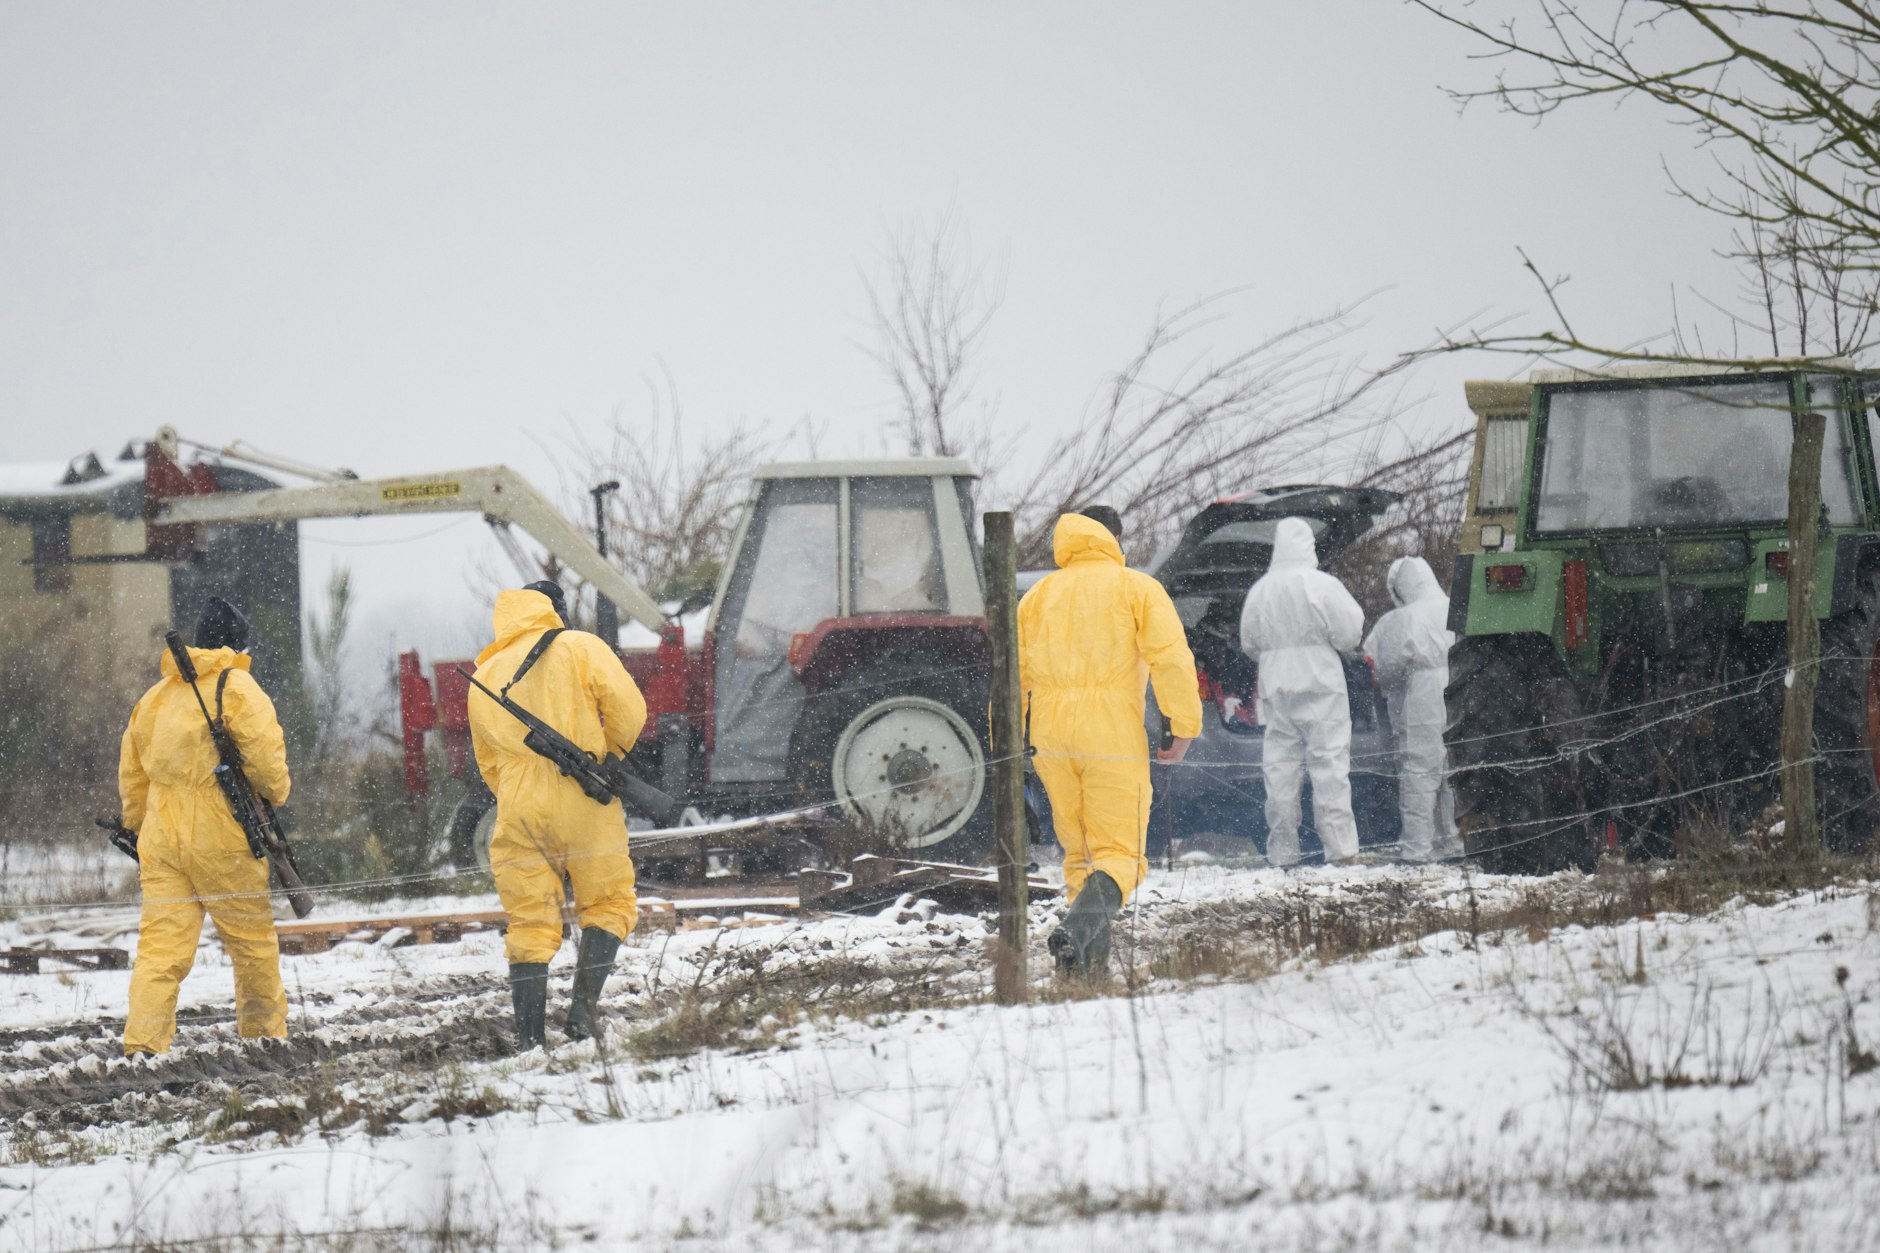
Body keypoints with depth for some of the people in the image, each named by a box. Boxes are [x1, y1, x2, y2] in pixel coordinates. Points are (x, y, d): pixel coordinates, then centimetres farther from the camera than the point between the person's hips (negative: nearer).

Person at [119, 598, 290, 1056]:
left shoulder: (155, 697, 14)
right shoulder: (237, 690, -5)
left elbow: (131, 774, 19)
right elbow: (264, 755, -14)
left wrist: (138, 830, 28)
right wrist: (275, 792, 7)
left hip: (161, 840, 5)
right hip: (221, 839, -5)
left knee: (161, 943, -1)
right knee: (253, 938, 12)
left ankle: (142, 1040, -14)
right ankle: (264, 1031, 21)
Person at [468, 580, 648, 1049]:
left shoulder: (484, 679, 18)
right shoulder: (579, 648, 3)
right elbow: (628, 710, -6)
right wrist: (607, 756, 10)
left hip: (517, 812, 4)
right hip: (583, 804, -4)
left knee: (529, 923, 7)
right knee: (608, 904, 9)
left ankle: (529, 1036, -1)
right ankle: (583, 1004, -9)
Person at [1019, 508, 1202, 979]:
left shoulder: (1038, 596, 17)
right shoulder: (1136, 588, 4)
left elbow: (1012, 674, 15)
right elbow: (1170, 656, -8)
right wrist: (1184, 726, -8)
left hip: (1051, 740, 4)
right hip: (1113, 738, -4)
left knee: (1079, 852, 16)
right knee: (1118, 853, -5)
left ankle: (1092, 957, 6)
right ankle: (1079, 929, -31)